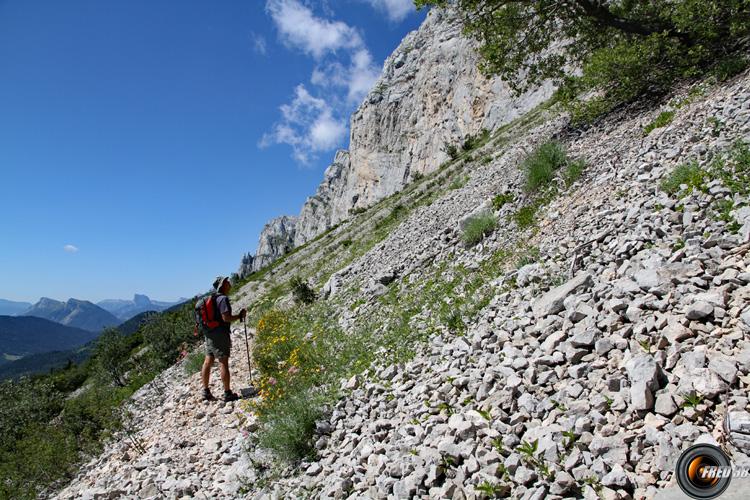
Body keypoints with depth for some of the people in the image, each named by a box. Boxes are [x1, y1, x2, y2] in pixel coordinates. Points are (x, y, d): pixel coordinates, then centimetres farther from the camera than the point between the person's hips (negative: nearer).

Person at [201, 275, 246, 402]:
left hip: (209, 334, 9)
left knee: (208, 362, 11)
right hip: (219, 334, -9)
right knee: (223, 363, -4)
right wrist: (240, 315, -8)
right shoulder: (223, 298, -14)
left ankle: (206, 392, 18)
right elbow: (226, 318, -21)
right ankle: (228, 394, 0)